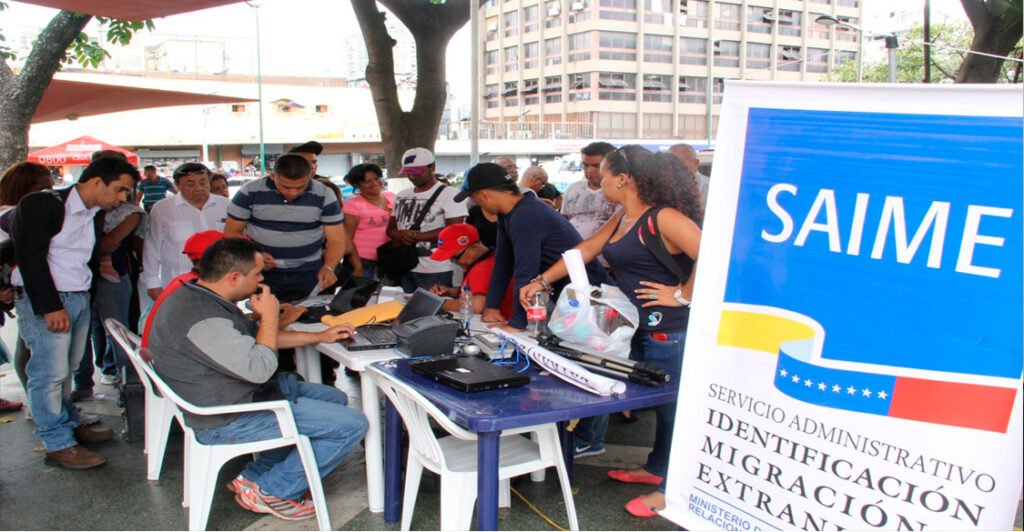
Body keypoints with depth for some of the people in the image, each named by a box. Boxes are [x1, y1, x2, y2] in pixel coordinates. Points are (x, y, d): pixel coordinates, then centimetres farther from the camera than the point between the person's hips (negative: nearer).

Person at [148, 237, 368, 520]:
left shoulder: (198, 296, 7)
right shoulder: (202, 319, -28)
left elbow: (254, 337, 19)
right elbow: (259, 368, -27)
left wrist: (320, 336, 17)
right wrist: (270, 315, -13)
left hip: (246, 392, 11)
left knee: (335, 398, 21)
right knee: (351, 424, -13)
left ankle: (255, 475, 19)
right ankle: (270, 492, 2)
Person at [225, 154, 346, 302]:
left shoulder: (324, 196, -7)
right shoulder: (250, 192, -8)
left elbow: (336, 239, -5)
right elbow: (232, 232, 0)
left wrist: (328, 267, -24)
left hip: (309, 275, 1)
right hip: (261, 274, 0)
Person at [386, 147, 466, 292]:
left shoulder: (448, 194, -6)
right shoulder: (401, 196, 15)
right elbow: (391, 227, 17)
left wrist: (417, 236, -14)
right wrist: (400, 235, -8)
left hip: (435, 271, -6)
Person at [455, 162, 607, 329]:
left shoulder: (525, 217, -27)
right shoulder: (508, 213, 3)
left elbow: (525, 274, -29)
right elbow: (503, 261, 8)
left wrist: (516, 325, -25)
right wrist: (491, 306, 6)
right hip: (560, 291, 9)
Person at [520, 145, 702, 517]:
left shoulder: (662, 218, -17)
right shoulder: (621, 220, 14)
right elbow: (585, 250, 20)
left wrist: (683, 294, -18)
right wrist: (542, 281, 17)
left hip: (670, 330, -9)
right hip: (641, 328, 9)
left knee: (672, 406, 2)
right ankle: (655, 468, 36)